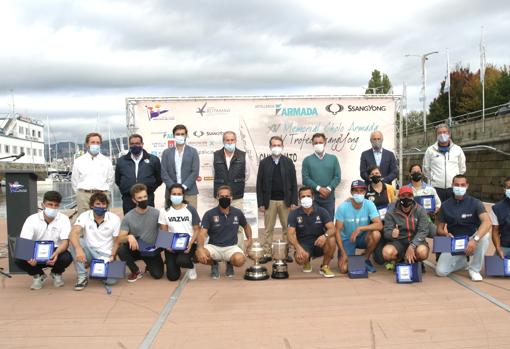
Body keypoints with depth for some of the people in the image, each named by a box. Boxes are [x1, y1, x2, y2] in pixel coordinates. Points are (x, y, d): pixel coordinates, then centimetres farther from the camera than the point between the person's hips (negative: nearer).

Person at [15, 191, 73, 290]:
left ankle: (56, 273, 6)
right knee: (19, 259, -29)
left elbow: (65, 241, -18)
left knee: (67, 257, -33)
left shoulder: (63, 219, -11)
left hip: (55, 252, 0)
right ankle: (38, 275, 4)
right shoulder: (31, 219, -11)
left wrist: (56, 253, -41)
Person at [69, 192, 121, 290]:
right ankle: (82, 277, -15)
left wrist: (112, 256, -17)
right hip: (89, 252, 1)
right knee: (76, 242, -30)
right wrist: (78, 249, -43)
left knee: (111, 280, -27)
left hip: (105, 255, -1)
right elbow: (73, 234, -25)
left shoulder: (115, 218, -7)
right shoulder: (84, 216, -9)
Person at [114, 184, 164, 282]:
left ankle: (150, 265, 23)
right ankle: (136, 272, 0)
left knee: (158, 274, -16)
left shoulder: (156, 213, -10)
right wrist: (129, 237, -36)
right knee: (121, 250, -29)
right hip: (136, 250, 1)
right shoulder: (128, 217, -10)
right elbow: (119, 239, -13)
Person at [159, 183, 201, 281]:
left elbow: (197, 230, 0)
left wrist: (190, 244, -17)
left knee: (181, 261, -34)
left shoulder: (190, 209, -2)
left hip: (188, 244, -2)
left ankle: (191, 266, 4)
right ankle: (172, 262, 27)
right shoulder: (164, 211, 2)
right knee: (172, 276, -10)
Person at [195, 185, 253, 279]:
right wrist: (200, 249, -34)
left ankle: (230, 263, 8)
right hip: (213, 247, 0)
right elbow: (202, 233, -15)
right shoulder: (209, 214, -5)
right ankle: (214, 264, 5)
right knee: (199, 255, -32)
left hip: (231, 247, 1)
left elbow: (246, 226, 24)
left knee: (240, 260, -33)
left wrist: (249, 239, 7)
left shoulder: (238, 213, 4)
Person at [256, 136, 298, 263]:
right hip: (269, 201, 0)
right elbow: (259, 184, 2)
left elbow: (293, 183, 3)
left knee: (287, 228, 5)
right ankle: (267, 253, 11)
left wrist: (294, 201, -4)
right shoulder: (264, 163, 2)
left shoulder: (288, 162, 4)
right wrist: (260, 203, -3)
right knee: (268, 229, 5)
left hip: (285, 201, 1)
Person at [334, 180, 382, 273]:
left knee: (376, 234, -31)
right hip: (347, 239, -2)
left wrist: (360, 228, -35)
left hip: (363, 237, 2)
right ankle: (351, 258, 18)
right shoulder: (343, 207, -19)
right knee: (343, 269, -20)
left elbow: (379, 225, -24)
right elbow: (337, 231, -15)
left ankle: (366, 259, -4)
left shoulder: (369, 204, -15)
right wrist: (343, 253, -20)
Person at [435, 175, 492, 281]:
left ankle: (474, 269, -13)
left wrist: (475, 239, -41)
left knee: (484, 236, -35)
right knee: (441, 271, -18)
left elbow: (487, 222, -26)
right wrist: (445, 233, -21)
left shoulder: (475, 203, -8)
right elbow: (439, 228, 4)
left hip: (470, 241, -1)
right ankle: (464, 262, 16)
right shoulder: (445, 205, 0)